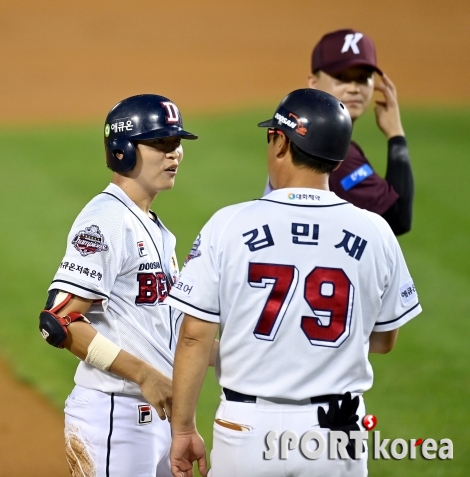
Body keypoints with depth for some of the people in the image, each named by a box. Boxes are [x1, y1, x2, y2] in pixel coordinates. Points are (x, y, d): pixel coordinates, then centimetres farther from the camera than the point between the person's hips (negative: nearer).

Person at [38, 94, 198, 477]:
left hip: (156, 413, 9)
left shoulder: (156, 230, 16)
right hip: (113, 416, -9)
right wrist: (144, 373, -22)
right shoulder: (105, 221, -13)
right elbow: (59, 321, -20)